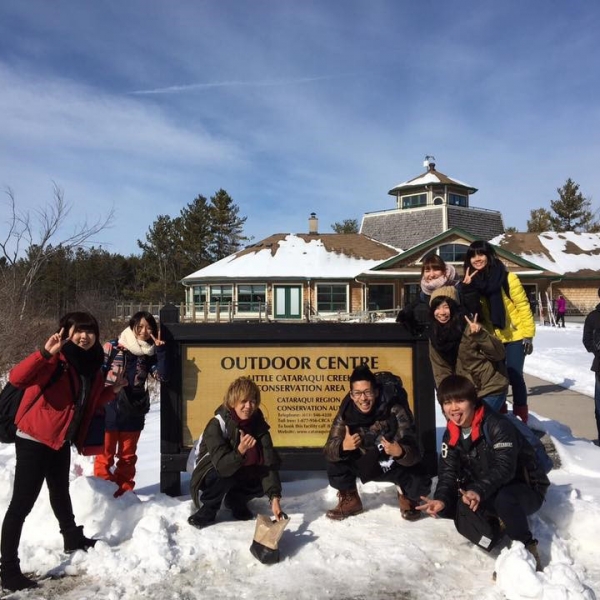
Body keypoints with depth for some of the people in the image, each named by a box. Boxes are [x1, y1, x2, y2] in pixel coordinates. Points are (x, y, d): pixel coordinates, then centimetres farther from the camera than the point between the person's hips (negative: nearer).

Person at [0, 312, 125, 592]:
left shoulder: (93, 366, 3)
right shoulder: (55, 360, -19)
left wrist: (113, 390, 6)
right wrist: (45, 353, -43)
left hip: (61, 441, 8)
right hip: (34, 440, -8)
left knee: (61, 492, 27)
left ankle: (73, 539, 45)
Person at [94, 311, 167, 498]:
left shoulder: (149, 354, 3)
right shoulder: (112, 347, -6)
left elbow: (162, 376, -8)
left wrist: (161, 350, -15)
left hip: (133, 414, 3)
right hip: (109, 411, -3)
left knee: (128, 456, 14)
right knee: (105, 454, 6)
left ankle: (124, 492, 25)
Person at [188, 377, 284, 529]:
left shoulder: (259, 424, -15)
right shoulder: (217, 425, -27)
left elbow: (269, 462, -23)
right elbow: (222, 466, -36)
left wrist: (274, 497, -34)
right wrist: (240, 451, -54)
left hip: (239, 478, 5)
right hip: (210, 480, -4)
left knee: (266, 480, -19)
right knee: (223, 475, -36)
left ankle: (236, 501, 8)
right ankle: (207, 511, -7)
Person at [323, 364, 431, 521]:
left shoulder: (395, 411, -29)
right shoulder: (346, 413, -21)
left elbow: (414, 453, -32)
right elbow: (328, 451, -24)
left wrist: (400, 452, -56)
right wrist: (343, 446, -46)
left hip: (395, 465, -2)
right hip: (365, 465, 2)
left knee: (420, 485, -27)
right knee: (335, 461, -22)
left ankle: (406, 496, 12)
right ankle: (350, 500, 7)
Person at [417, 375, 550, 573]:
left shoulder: (497, 425, -23)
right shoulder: (451, 435, -1)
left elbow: (504, 468, -33)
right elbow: (448, 472, -8)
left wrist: (478, 491, -49)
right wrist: (441, 499, -28)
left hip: (526, 489, -7)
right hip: (486, 495, 7)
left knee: (505, 499, -40)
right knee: (446, 507, -13)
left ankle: (527, 549, -17)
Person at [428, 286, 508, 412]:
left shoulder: (469, 326, -16)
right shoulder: (435, 335, 0)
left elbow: (499, 353, -19)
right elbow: (441, 370, 1)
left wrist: (480, 335, -35)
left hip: (491, 387, -5)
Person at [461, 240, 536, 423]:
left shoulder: (507, 278, -12)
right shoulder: (472, 283, 0)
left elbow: (523, 306, -10)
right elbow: (471, 312, -5)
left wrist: (528, 334, -12)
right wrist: (466, 290, -19)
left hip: (514, 337, -4)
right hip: (491, 339, 4)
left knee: (514, 376, -3)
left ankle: (520, 417, 12)